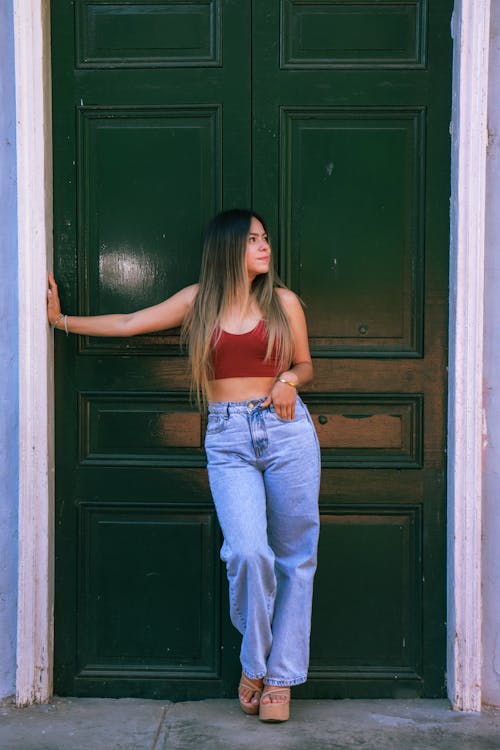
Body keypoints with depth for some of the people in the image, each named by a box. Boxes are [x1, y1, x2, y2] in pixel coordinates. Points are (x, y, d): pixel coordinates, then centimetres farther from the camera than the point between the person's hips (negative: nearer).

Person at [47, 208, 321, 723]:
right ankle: (254, 662, 8)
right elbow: (129, 324, 13)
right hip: (228, 439, -1)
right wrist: (62, 320, 16)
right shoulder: (199, 299, 10)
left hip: (286, 431, 1)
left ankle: (281, 675, 14)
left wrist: (289, 380, -4)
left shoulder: (282, 301, 10)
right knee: (248, 552, -17)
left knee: (293, 556, 1)